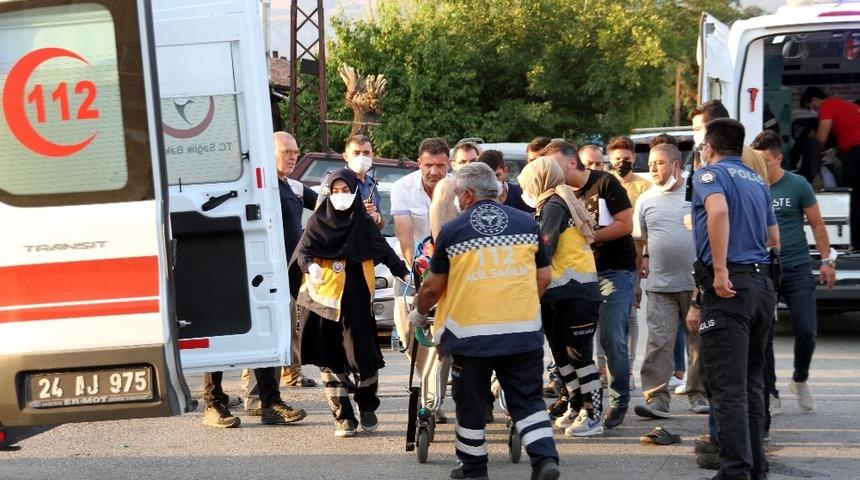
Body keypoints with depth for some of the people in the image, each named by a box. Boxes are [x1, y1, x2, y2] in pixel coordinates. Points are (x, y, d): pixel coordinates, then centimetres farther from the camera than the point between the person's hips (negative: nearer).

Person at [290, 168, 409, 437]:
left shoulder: (364, 224, 6)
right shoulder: (318, 221, 4)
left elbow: (385, 251, 0)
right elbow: (303, 250, -6)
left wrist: (404, 273, -13)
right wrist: (310, 266, -27)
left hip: (355, 301, 0)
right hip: (323, 298, 0)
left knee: (362, 355, -4)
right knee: (329, 361, 0)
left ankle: (367, 409, 17)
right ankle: (343, 417, 8)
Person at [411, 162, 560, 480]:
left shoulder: (452, 231, -3)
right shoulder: (526, 223, 5)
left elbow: (433, 287, 4)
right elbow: (544, 277, 9)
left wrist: (418, 314, 22)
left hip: (471, 332, -2)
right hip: (523, 330, 2)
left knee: (471, 403, 13)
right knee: (528, 400, 9)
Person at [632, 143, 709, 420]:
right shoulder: (645, 200, 10)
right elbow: (638, 239, 17)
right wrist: (643, 259, 2)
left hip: (698, 282, -1)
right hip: (661, 285, 1)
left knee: (700, 341, 7)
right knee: (659, 342, -8)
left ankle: (699, 394, 18)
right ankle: (656, 399, -9)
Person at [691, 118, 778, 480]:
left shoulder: (709, 174, -3)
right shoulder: (758, 181, 19)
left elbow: (719, 209, -25)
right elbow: (774, 238, 26)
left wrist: (720, 270, -23)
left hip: (730, 286, -7)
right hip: (763, 283, 7)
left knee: (728, 386, -8)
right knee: (752, 382, 14)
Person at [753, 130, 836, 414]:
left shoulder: (798, 186, -1)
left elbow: (817, 225, 6)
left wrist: (827, 261, 3)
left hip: (796, 269, -1)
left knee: (806, 331, -5)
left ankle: (800, 380, 20)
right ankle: (770, 394, 10)